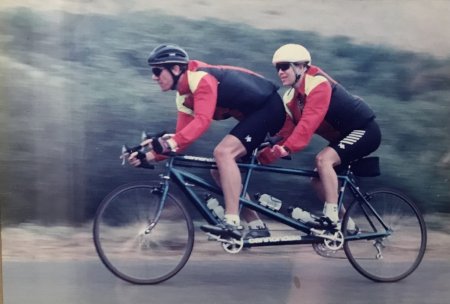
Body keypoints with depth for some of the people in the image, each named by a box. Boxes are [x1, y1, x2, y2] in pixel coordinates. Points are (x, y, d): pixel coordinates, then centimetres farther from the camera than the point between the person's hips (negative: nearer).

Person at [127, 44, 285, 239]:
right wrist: (150, 155, -7)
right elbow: (182, 137, 5)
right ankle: (257, 226, 9)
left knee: (223, 152, -25)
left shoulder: (201, 78, -22)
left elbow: (202, 121, -36)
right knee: (221, 170, 5)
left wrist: (170, 143, -45)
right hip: (253, 113, 10)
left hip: (268, 107, -10)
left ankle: (232, 223, -25)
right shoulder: (184, 98, 7)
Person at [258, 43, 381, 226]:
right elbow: (285, 132, -4)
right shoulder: (291, 98, 3)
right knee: (319, 181, 4)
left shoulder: (317, 84, -23)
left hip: (364, 130, -9)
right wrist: (266, 153, -21)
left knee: (323, 159, -28)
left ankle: (331, 217, -23)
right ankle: (347, 224, 17)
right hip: (344, 136, 9)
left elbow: (309, 122, -37)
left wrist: (287, 148, -47)